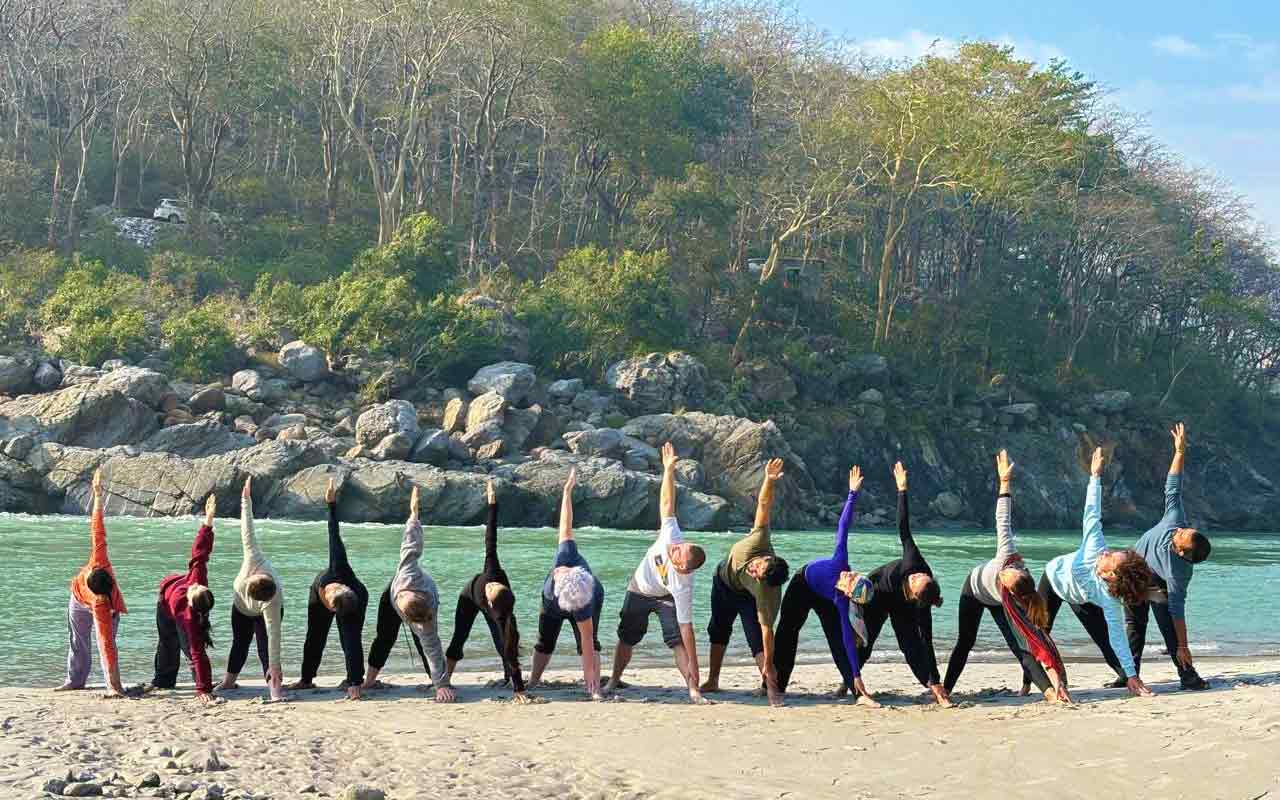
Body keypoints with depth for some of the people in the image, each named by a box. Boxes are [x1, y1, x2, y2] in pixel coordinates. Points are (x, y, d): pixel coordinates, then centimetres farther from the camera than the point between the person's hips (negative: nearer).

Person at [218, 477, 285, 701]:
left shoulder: (271, 604, -48)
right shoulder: (254, 559, -44)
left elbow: (274, 634, -46)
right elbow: (247, 531, -38)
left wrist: (275, 667, -45)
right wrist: (246, 499, -37)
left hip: (262, 614, -5)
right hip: (241, 608, 5)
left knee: (264, 646, -21)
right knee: (240, 642, 20)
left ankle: (275, 686, -26)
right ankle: (229, 681, 37)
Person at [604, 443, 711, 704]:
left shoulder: (683, 586, -41)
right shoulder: (672, 536, -35)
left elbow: (687, 628, -40)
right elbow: (667, 503, -31)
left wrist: (693, 670, -41)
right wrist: (668, 470, -39)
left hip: (665, 598, -4)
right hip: (638, 591, 4)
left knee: (678, 640, -23)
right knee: (626, 638, 11)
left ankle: (693, 689, -23)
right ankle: (614, 681, 29)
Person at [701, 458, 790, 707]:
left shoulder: (766, 593, -46)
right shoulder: (759, 542, -43)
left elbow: (767, 630, -43)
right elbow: (764, 504, -42)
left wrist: (768, 666, -40)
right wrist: (769, 481, -58)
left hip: (746, 597, -5)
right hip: (724, 580, 5)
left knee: (756, 637, -22)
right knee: (718, 630, 15)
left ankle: (771, 688, -21)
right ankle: (712, 681, 30)